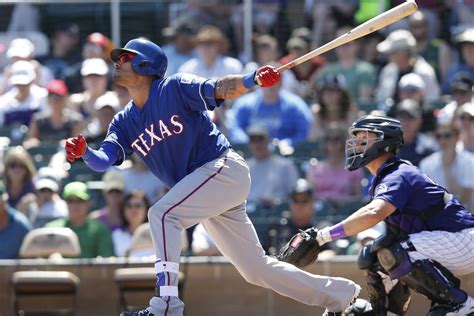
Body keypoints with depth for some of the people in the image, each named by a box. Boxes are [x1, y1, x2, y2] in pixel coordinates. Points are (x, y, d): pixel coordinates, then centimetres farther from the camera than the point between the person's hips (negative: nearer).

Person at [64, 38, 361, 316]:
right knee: (256, 269, 10)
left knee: (162, 214, -25)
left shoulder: (175, 88, -9)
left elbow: (219, 89, -24)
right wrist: (84, 152, -25)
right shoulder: (125, 123, 9)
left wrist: (253, 79, -43)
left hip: (225, 168, -8)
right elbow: (103, 161, -3)